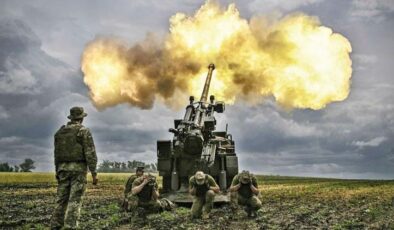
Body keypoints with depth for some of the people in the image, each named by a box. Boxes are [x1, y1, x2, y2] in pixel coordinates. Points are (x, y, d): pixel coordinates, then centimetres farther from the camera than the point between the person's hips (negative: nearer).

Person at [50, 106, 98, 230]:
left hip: (64, 168, 5)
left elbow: (57, 153, 15)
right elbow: (90, 153, -13)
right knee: (75, 200, -7)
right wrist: (94, 173, -12)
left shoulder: (60, 131, 12)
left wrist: (57, 171, 21)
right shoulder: (84, 131, -7)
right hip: (78, 169, -5)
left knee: (62, 199, 9)